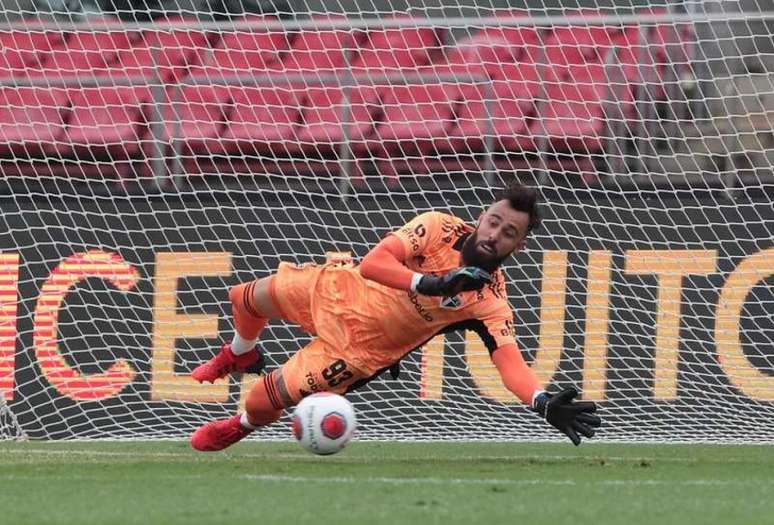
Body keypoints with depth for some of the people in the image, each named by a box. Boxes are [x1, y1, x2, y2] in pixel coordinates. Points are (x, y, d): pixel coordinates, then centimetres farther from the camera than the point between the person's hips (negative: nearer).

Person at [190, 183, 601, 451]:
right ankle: (241, 355, 58)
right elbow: (373, 262, -30)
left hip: (362, 347, -3)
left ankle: (239, 427, 33)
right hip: (342, 292, 3)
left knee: (264, 401, -7)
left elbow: (511, 363, -36)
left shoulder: (490, 303, -25)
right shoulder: (439, 227, -22)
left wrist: (544, 403, -55)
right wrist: (431, 284, -44)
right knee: (248, 299, 20)